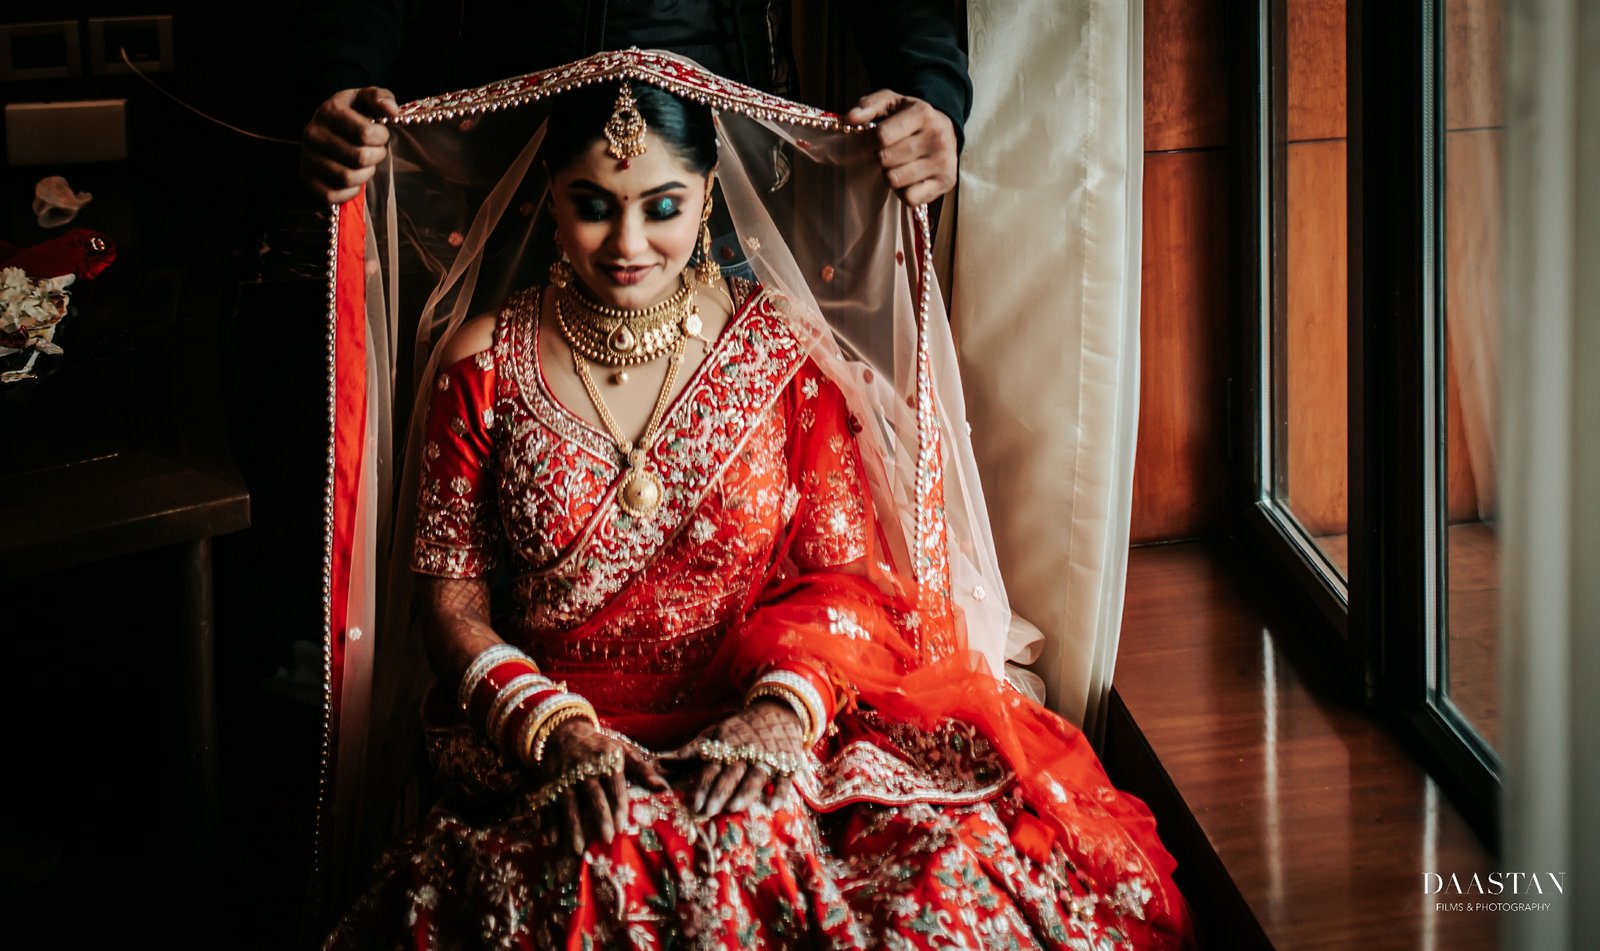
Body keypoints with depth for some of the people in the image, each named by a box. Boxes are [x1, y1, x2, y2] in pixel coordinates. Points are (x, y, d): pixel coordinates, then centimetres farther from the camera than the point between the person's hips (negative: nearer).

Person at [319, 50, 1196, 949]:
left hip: (752, 730, 2)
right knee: (630, 856, -36)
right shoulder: (486, 362, 4)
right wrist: (555, 729, -16)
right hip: (537, 734, -1)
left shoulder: (784, 350, 5)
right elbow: (452, 603, 3)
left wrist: (784, 706, -18)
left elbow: (844, 571, 2)